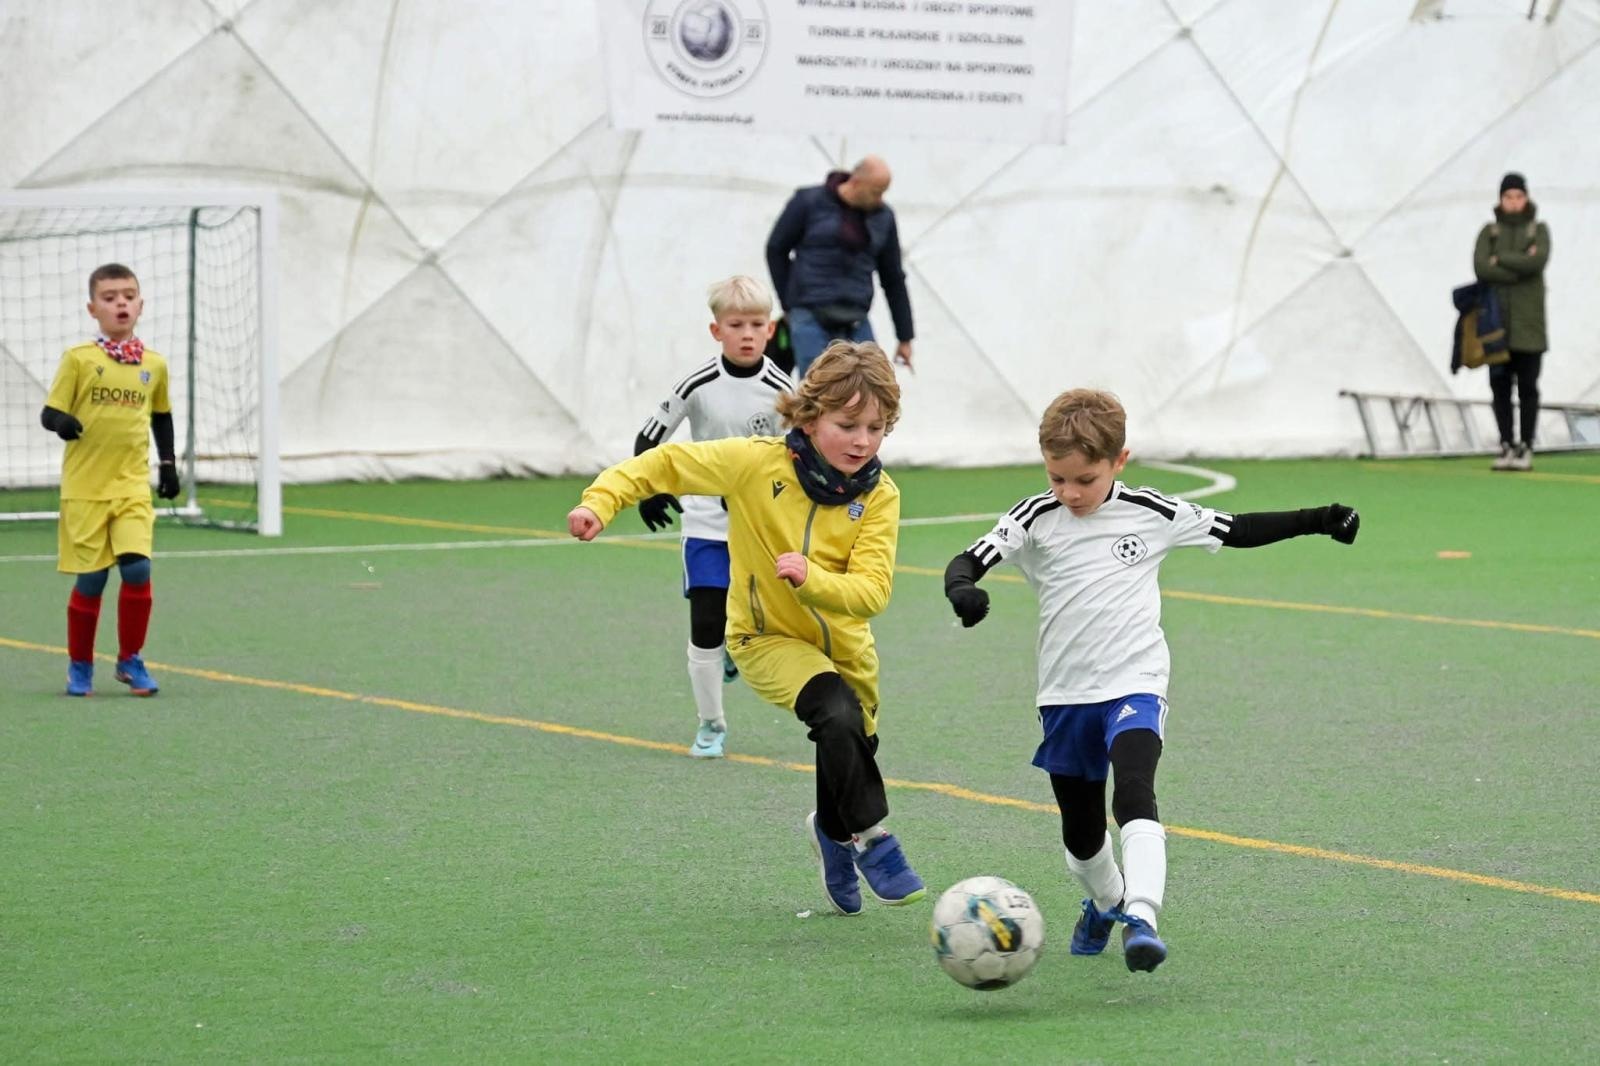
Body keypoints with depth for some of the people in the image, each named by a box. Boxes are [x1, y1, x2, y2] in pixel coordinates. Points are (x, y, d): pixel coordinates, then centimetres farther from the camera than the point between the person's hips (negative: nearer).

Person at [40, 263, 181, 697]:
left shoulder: (154, 365, 6)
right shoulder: (78, 360, -3)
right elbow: (50, 412, -4)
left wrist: (168, 463, 17)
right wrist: (62, 423, -25)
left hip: (132, 486, 2)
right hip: (85, 487, -2)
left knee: (137, 567, -13)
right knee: (91, 579, 1)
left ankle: (130, 660, 5)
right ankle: (80, 665, 20)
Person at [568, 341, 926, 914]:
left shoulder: (878, 496, -16)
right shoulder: (756, 462, -21)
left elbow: (871, 591, -24)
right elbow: (666, 463, -11)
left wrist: (812, 578, -42)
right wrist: (600, 501, -24)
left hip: (844, 645, 4)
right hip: (768, 636, -4)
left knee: (851, 750, 17)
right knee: (839, 716, -30)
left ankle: (833, 830, 50)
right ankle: (868, 834, -13)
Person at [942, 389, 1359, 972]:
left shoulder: (1152, 514, -1)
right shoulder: (1035, 520, -2)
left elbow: (1236, 530, 8)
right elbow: (968, 561, -10)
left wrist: (1315, 521, 4)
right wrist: (961, 589, -34)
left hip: (1134, 684, -2)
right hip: (1065, 695, 2)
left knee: (1134, 794, -28)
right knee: (1080, 831, 14)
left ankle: (1140, 916, -37)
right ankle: (1105, 902, 44)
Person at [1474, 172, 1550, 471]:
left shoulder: (1538, 230, 5)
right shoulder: (1489, 232, 9)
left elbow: (1538, 261, -15)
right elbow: (1480, 268, -8)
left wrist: (1501, 259, -8)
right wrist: (1520, 266, -11)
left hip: (1527, 323, -2)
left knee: (1527, 387, -3)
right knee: (1500, 386, 2)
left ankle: (1526, 449, 1)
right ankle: (1507, 447, 8)